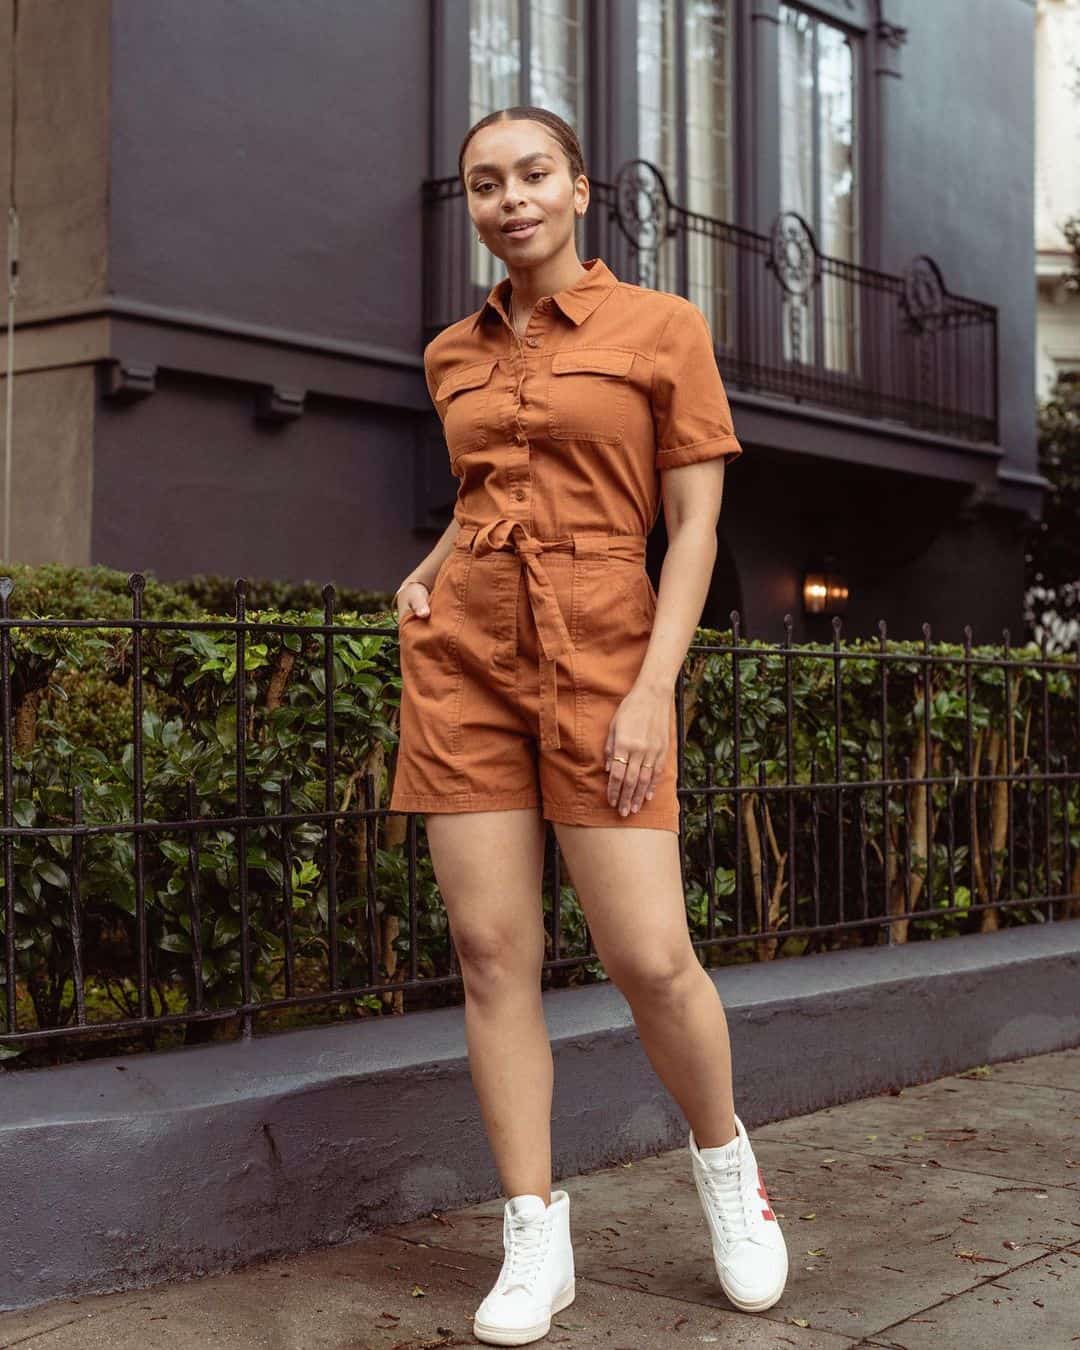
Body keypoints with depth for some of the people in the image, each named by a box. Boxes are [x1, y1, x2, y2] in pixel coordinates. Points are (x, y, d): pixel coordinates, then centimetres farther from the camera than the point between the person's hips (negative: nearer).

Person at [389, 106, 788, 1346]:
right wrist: (427, 569, 8)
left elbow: (694, 526, -4)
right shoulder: (452, 356, 13)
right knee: (492, 953, -1)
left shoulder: (662, 327, 0)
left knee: (650, 957, -9)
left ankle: (725, 1160, 22)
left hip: (599, 658, -4)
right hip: (462, 655, 4)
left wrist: (654, 689, -14)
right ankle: (535, 1242, 9)